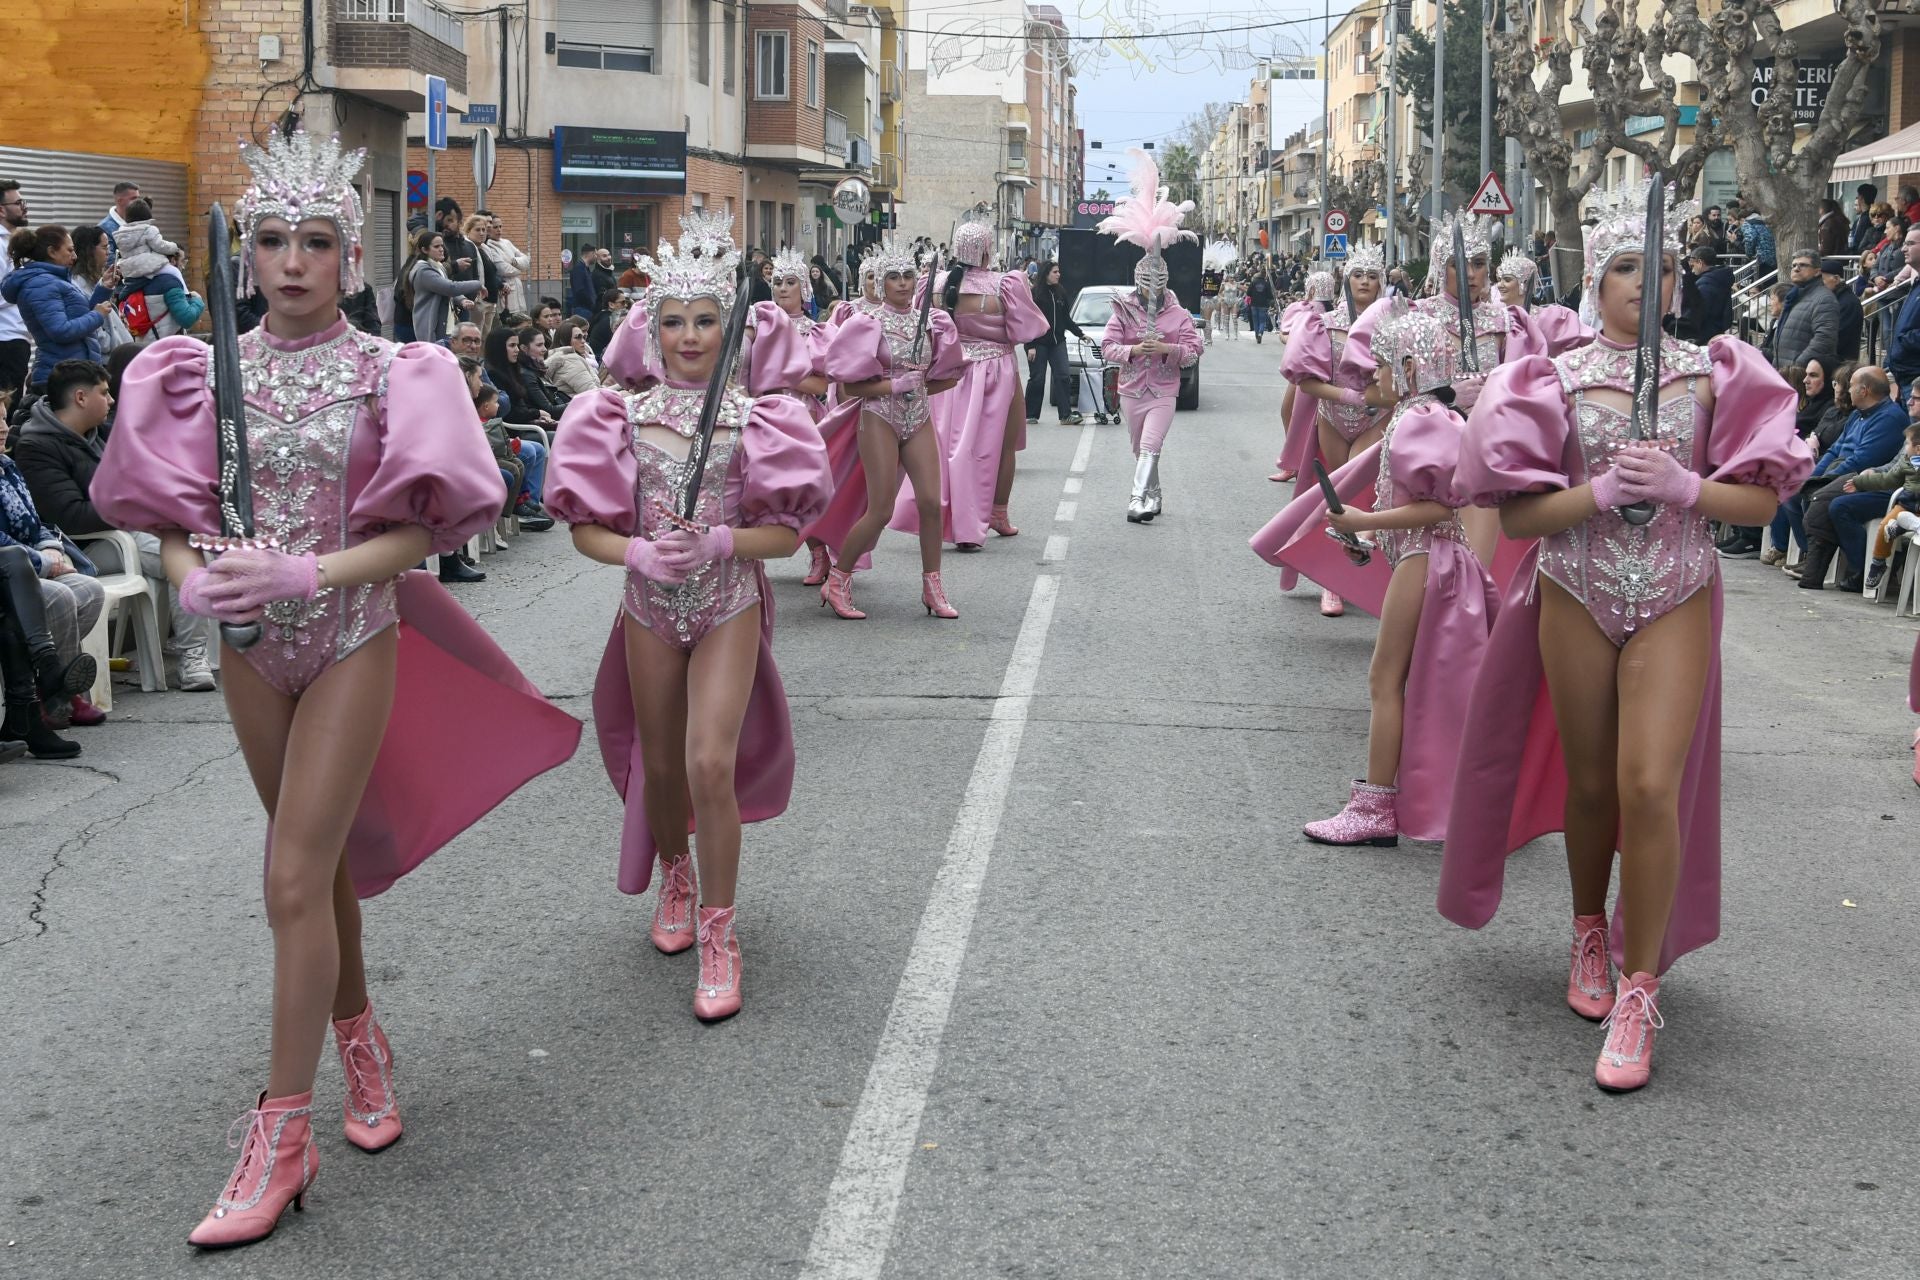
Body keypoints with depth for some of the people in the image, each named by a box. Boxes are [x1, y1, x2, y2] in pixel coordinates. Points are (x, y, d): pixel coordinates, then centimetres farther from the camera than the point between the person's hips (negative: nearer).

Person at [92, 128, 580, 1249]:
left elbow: (416, 531, -10)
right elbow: (173, 516, 3)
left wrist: (305, 575, -24)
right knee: (324, 859, 16)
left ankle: (282, 1140, -1)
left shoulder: (387, 375, -8)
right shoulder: (211, 370, 1)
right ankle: (363, 1045, 38)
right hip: (251, 649, 4)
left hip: (352, 642, -4)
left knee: (296, 877, -8)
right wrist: (196, 579, -19)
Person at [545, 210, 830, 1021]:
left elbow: (788, 532, -4)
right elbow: (586, 528, -1)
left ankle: (719, 935, -2)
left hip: (728, 609, -2)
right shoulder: (624, 418, -2)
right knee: (660, 767, 13)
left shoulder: (752, 421, -5)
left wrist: (721, 542, -20)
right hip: (650, 610, 2)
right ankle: (676, 877, 44)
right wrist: (639, 553, -19)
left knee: (711, 764, -16)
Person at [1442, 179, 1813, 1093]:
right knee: (1588, 785, 11)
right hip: (1577, 599, 1)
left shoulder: (1711, 377, 1)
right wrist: (1601, 491, -19)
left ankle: (1638, 995, -2)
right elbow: (1517, 513, -4)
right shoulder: (1558, 384, -1)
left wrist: (1682, 486, -16)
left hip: (1675, 602, -1)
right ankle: (1590, 934, 38)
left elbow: (1760, 502, 1)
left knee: (1649, 785, -14)